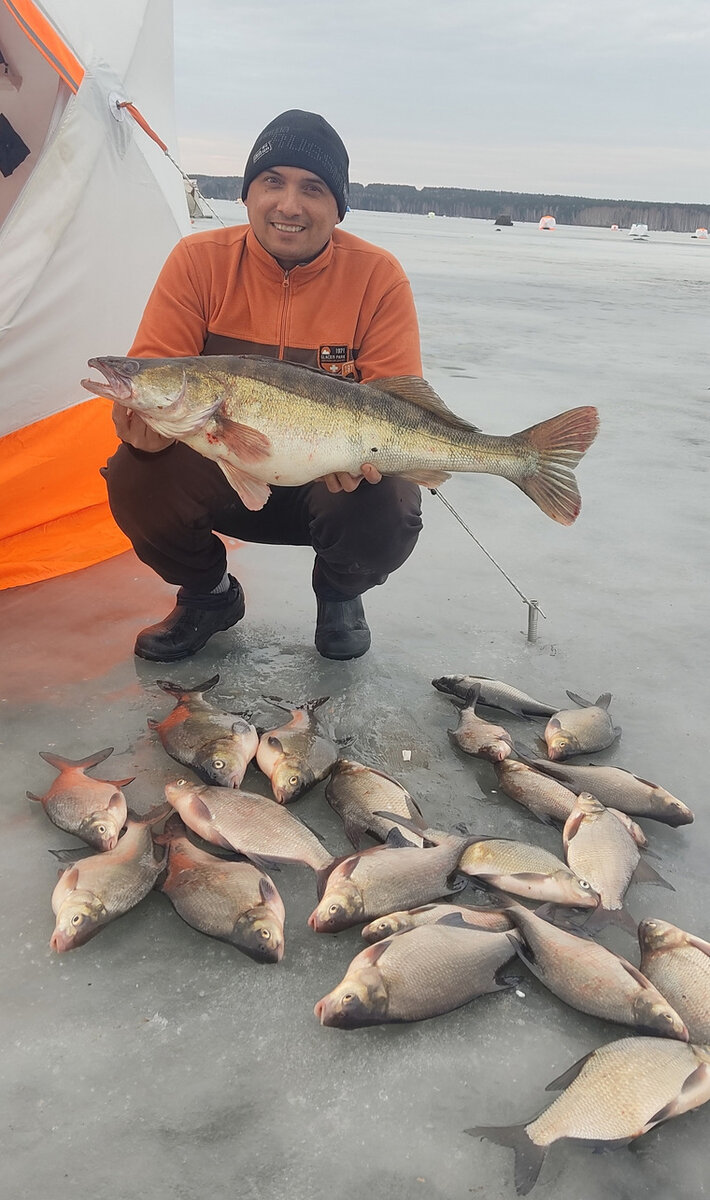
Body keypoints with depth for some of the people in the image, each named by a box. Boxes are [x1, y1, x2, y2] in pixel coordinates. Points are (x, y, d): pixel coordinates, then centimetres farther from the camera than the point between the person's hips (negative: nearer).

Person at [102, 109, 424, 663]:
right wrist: (144, 416, -36)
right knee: (135, 477, -28)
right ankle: (209, 595, 6)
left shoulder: (379, 277, -10)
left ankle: (339, 592, 9)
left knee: (388, 515, -32)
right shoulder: (199, 260, -7)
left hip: (331, 483, -1)